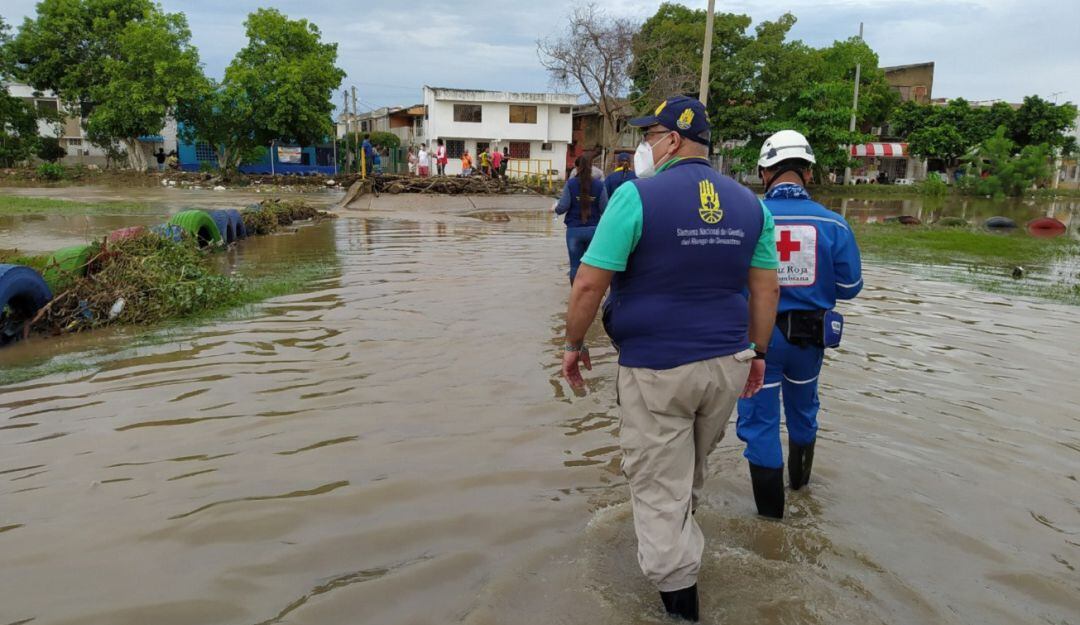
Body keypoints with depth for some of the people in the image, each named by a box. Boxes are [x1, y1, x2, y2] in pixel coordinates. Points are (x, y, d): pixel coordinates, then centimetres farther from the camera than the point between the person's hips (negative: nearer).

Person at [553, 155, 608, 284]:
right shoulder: (599, 185, -3)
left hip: (574, 230, -1)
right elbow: (604, 209, -4)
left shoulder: (570, 184, -6)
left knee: (575, 265, 8)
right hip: (594, 229, 1)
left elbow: (562, 207, -8)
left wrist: (556, 206, 14)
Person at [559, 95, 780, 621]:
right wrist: (757, 351, 16)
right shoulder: (749, 202, 3)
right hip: (727, 363, 6)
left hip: (657, 370, -6)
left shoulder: (637, 196, -13)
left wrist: (573, 344, -1)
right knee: (692, 469, 27)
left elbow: (589, 284, -14)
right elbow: (766, 287, 6)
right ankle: (680, 537, 50)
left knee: (659, 484, 8)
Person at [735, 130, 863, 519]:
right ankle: (799, 477, 50)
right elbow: (849, 286, -3)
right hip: (809, 334, 3)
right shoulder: (833, 223, -9)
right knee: (802, 407, 26)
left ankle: (770, 506, 18)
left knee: (760, 417, 9)